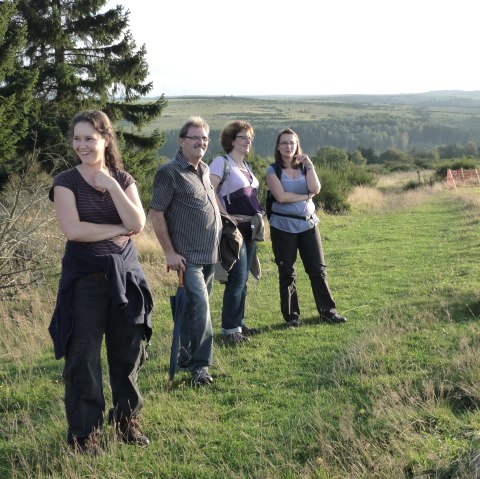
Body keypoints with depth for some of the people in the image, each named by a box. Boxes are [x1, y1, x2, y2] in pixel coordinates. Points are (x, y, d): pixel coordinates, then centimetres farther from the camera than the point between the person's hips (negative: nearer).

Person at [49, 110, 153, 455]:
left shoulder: (123, 179, 6)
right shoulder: (66, 181, -4)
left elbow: (138, 224, -8)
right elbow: (73, 230, -17)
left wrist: (112, 186, -13)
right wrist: (118, 230, -11)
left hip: (125, 274, 3)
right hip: (84, 278, -3)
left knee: (128, 353, 10)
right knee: (83, 357, 1)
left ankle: (127, 421, 28)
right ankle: (85, 432, 14)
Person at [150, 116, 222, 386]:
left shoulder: (205, 170, 13)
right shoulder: (170, 173, -11)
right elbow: (156, 213, -13)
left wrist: (222, 236, 17)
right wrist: (170, 252, -16)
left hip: (210, 254, 8)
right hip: (187, 257, -8)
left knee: (195, 307, 14)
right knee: (200, 307, -12)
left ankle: (186, 358, 25)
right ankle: (200, 365, -4)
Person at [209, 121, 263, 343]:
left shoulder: (245, 166, 17)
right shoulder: (222, 162, -10)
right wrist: (227, 217, -22)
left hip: (250, 228, 8)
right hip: (234, 228, -8)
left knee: (243, 280, 12)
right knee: (237, 279, -9)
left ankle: (238, 323, 21)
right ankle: (229, 329, -1)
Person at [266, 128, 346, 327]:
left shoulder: (304, 167, 8)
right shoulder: (273, 170, -2)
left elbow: (315, 189, -9)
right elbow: (281, 196, -16)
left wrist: (310, 166, -9)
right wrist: (305, 196, -9)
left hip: (308, 224, 3)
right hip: (283, 226, -3)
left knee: (318, 269, 4)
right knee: (287, 273, 5)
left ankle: (327, 311, 13)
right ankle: (291, 315, 16)